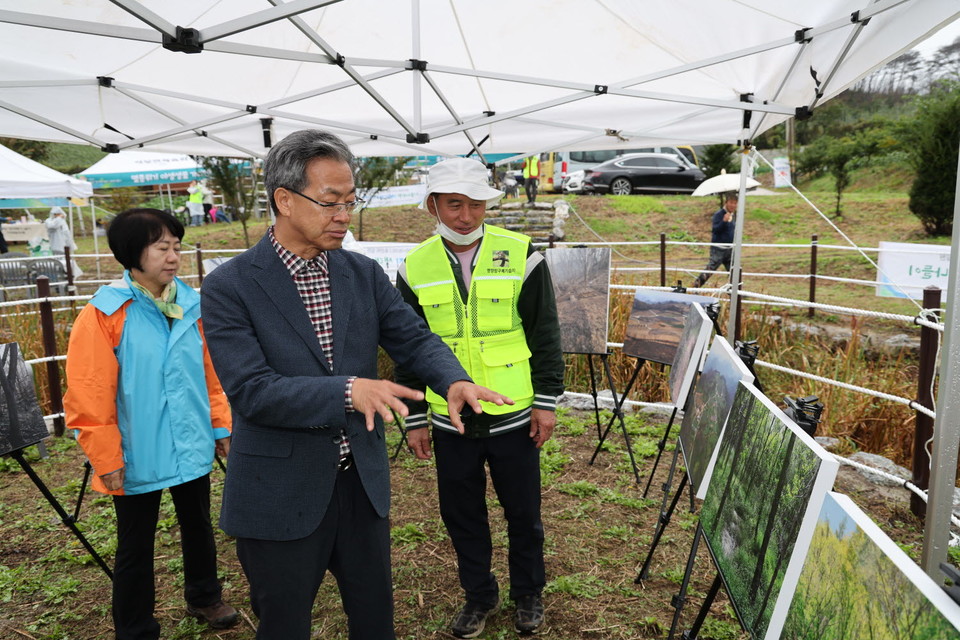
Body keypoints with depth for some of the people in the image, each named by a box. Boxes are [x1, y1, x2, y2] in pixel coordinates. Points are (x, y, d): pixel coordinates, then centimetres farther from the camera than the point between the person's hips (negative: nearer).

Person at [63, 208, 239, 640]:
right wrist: (107, 459, -12)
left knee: (198, 528, 23)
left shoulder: (189, 304, -1)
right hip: (137, 457, -4)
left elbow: (210, 371, 6)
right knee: (136, 548, 13)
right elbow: (88, 397, -14)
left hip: (192, 449, 5)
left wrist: (221, 425, 7)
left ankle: (203, 597, 46)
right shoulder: (105, 313, -15)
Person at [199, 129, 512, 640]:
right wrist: (348, 391, -35)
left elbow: (415, 339, -2)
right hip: (281, 496, -4)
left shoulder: (364, 273, 1)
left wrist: (454, 381, -23)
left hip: (362, 481, 4)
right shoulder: (229, 287, -14)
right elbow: (252, 391, -22)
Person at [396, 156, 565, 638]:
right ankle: (479, 595, 38)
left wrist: (546, 401, -5)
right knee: (461, 515, 14)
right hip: (450, 421, 2)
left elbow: (545, 336, -3)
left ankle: (528, 593, 38)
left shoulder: (521, 256, -8)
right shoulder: (415, 269, -3)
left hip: (513, 416, -1)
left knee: (523, 512, 14)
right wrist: (414, 418, 4)